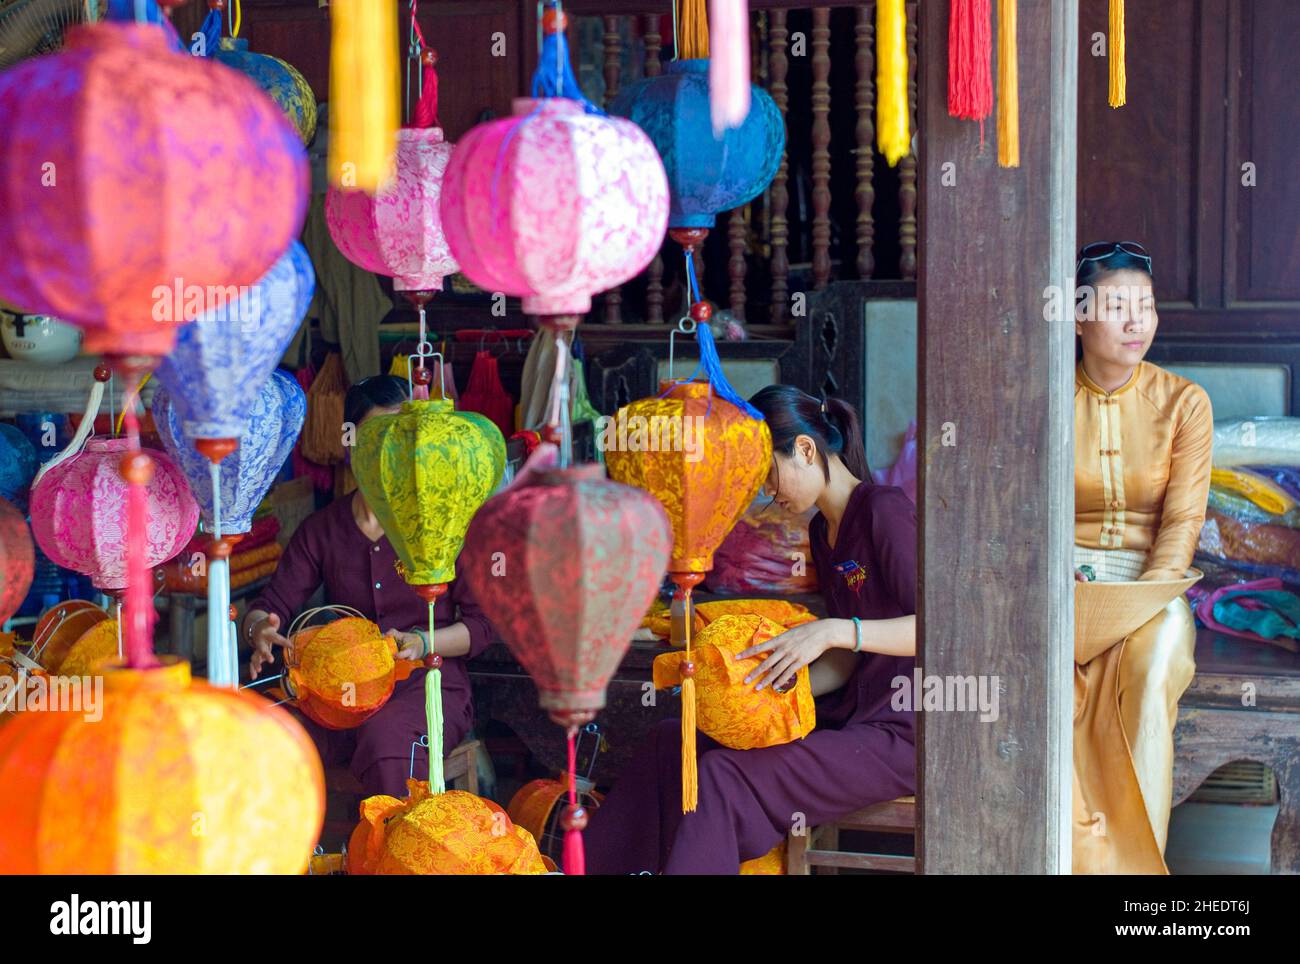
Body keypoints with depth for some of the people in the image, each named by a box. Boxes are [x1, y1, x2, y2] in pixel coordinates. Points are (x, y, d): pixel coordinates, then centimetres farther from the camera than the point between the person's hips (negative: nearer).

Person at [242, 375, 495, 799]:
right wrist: (259, 630, -20)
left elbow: (481, 623, 1)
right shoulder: (322, 529, 13)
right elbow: (271, 604, 5)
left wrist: (422, 644, -18)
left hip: (426, 683, -3)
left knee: (389, 743, -38)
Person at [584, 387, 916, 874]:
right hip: (849, 715, 9)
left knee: (726, 776, -23)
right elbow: (845, 664, 14)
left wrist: (833, 630, -33)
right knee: (673, 739, 2)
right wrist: (774, 689, -2)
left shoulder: (884, 510, -12)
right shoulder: (822, 529, 15)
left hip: (898, 732, -9)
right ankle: (591, 864, 6)